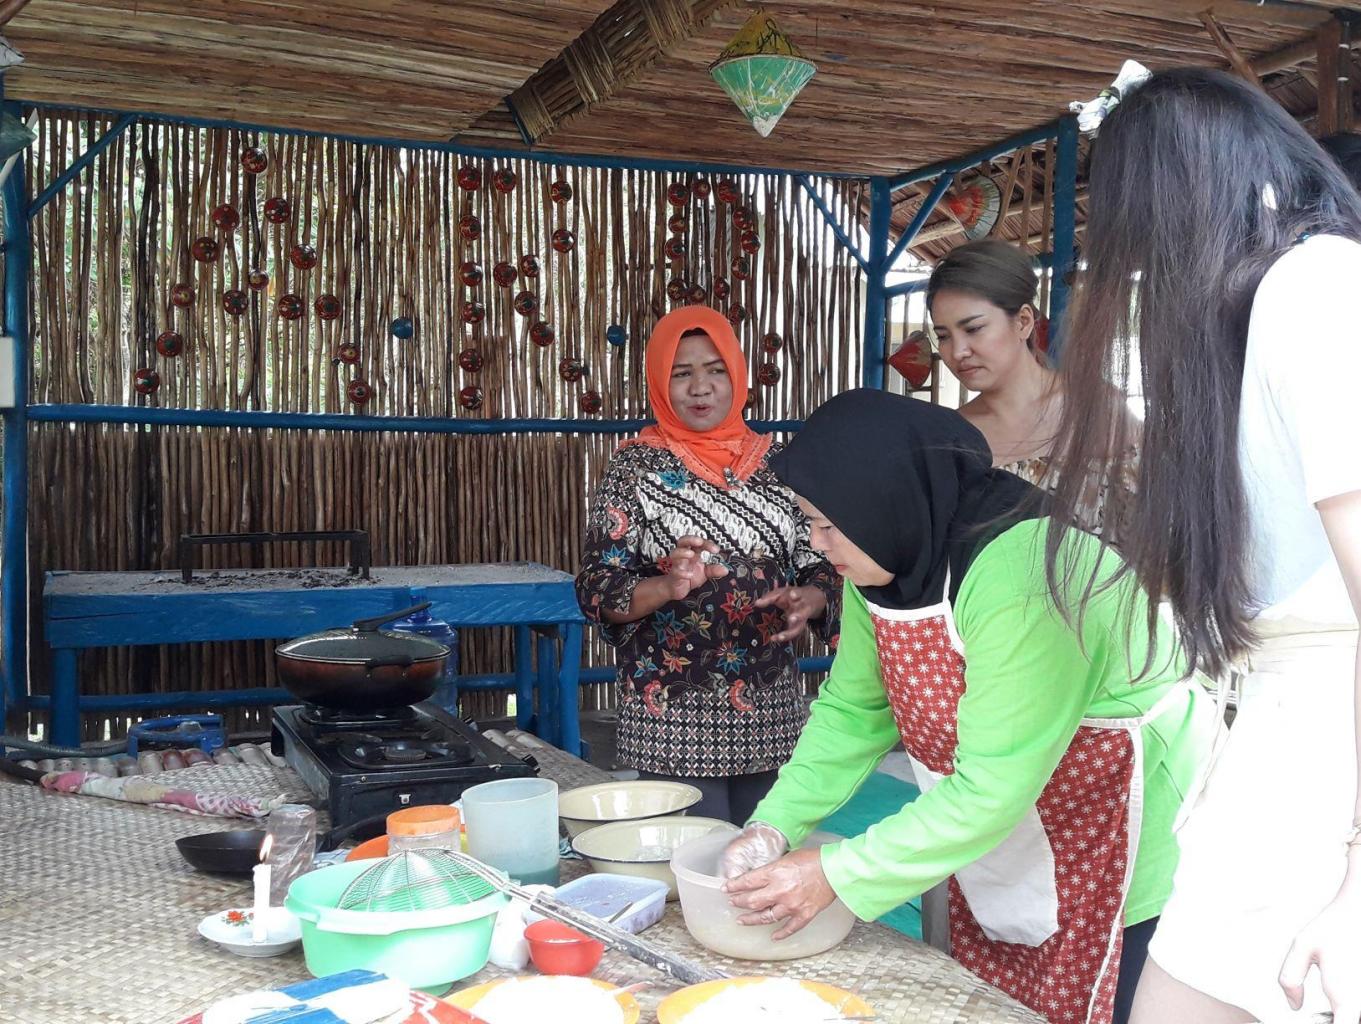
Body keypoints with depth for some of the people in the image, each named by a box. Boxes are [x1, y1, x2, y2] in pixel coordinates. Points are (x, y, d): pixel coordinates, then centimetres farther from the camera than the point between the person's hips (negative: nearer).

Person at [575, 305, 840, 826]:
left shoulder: (775, 463, 6)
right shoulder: (636, 465, -2)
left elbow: (822, 567, 9)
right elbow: (596, 590, -6)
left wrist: (807, 600, -12)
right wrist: (667, 587, -24)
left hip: (771, 716, 3)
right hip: (673, 719, -3)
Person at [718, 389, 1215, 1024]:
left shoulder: (1021, 574, -33)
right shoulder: (883, 565, -6)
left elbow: (992, 787, -31)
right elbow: (851, 711, 3)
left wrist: (837, 876, -27)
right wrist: (774, 824, -8)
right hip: (999, 847, 8)